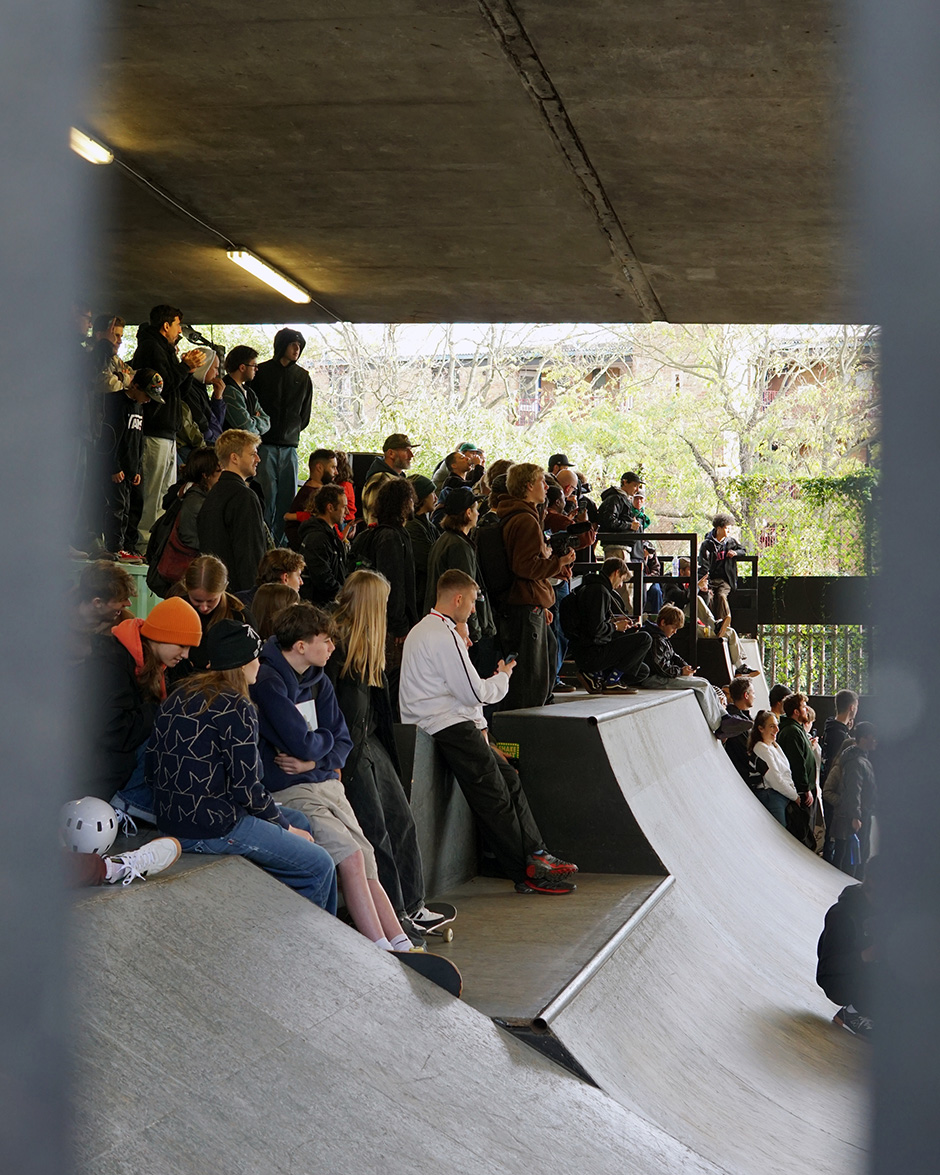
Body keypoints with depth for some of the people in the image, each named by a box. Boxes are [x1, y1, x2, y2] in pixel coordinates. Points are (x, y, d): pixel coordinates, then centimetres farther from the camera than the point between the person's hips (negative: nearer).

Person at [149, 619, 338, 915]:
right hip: (211, 829, -10)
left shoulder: (179, 696, 9)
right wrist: (285, 827, 0)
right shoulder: (236, 708, -16)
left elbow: (153, 763, 11)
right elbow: (246, 788, -18)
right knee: (320, 867, -1)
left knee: (298, 820, 24)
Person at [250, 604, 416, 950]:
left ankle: (402, 947, -7)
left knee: (367, 864, -3)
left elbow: (343, 742, 13)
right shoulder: (267, 681, -13)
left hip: (326, 784, 8)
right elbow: (301, 743, -18)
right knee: (351, 857, -21)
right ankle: (382, 950, -19)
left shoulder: (319, 681, 14)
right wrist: (325, 739, 4)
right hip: (288, 792, -8)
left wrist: (313, 761, -7)